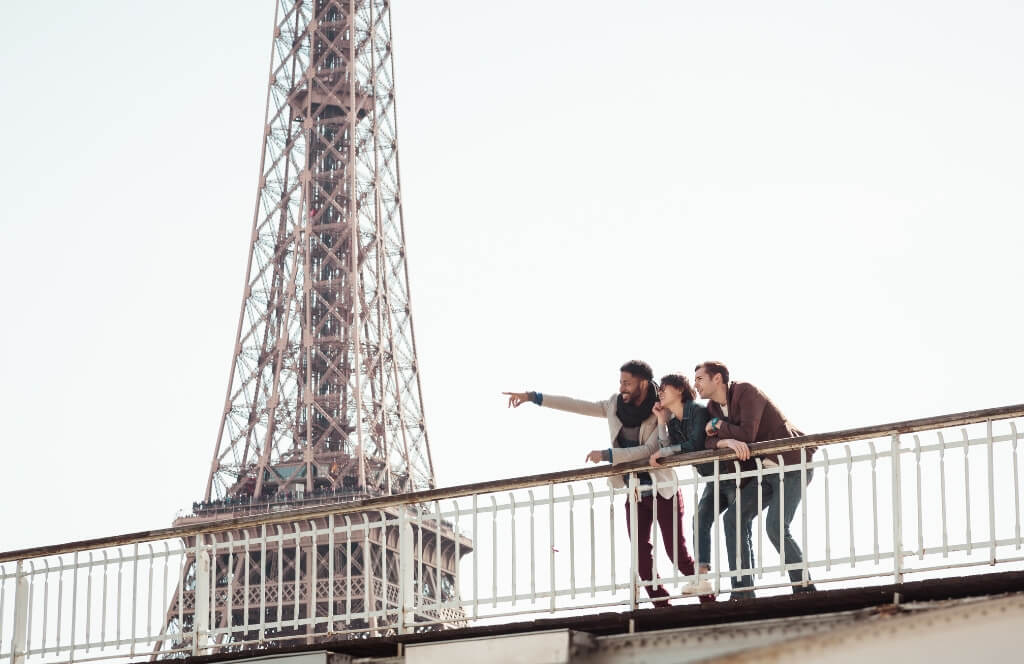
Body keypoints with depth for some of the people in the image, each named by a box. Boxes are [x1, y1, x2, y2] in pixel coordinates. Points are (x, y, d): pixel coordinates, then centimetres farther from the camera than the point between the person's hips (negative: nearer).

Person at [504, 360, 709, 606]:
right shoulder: (615, 405, 1)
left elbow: (649, 450, -24)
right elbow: (575, 405, 3)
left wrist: (607, 454, -28)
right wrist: (533, 397, 0)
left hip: (663, 491, -5)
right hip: (635, 495, 5)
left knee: (675, 549, -6)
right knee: (641, 555, -2)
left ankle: (706, 599, 11)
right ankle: (661, 605, 4)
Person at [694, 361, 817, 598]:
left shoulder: (745, 392, -15)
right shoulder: (713, 407, 10)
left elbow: (747, 434, -24)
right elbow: (710, 442, -3)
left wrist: (718, 426, -9)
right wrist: (727, 441, -25)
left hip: (793, 465, -9)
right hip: (766, 470, 9)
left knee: (776, 525, -22)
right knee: (734, 518, -2)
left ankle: (804, 586, -12)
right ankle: (743, 593, -2)